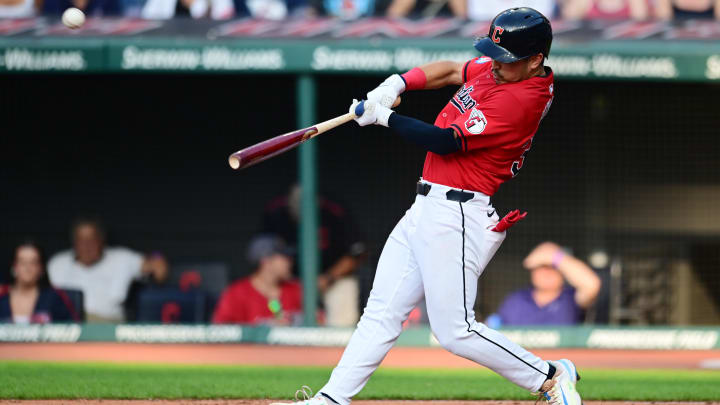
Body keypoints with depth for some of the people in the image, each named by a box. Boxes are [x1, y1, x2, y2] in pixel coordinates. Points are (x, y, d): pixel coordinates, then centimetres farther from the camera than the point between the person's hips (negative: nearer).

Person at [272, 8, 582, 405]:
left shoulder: (521, 99, -21)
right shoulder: (494, 70, 8)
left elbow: (445, 142, -22)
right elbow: (451, 71, 27)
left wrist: (383, 116, -10)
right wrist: (398, 83, 9)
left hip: (458, 217, -10)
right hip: (426, 209, 10)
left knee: (455, 332, -9)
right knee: (381, 311, 8)